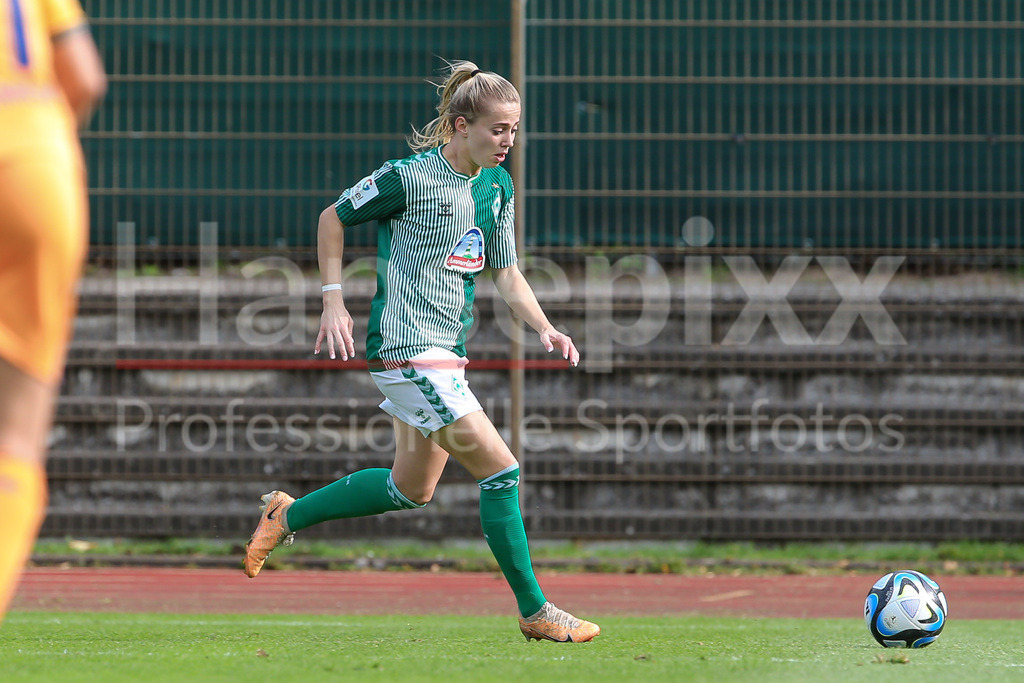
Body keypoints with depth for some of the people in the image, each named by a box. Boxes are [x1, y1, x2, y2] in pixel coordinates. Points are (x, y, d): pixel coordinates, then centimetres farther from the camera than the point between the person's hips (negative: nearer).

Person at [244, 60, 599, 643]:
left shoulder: (498, 184, 9)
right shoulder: (410, 178, -14)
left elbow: (506, 271, 16)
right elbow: (334, 217, -1)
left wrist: (545, 328, 1)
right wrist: (335, 301, -5)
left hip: (448, 351, 9)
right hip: (408, 348, -9)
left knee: (412, 490, 19)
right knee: (501, 469, -13)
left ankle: (287, 515, 34)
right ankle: (535, 611, -6)